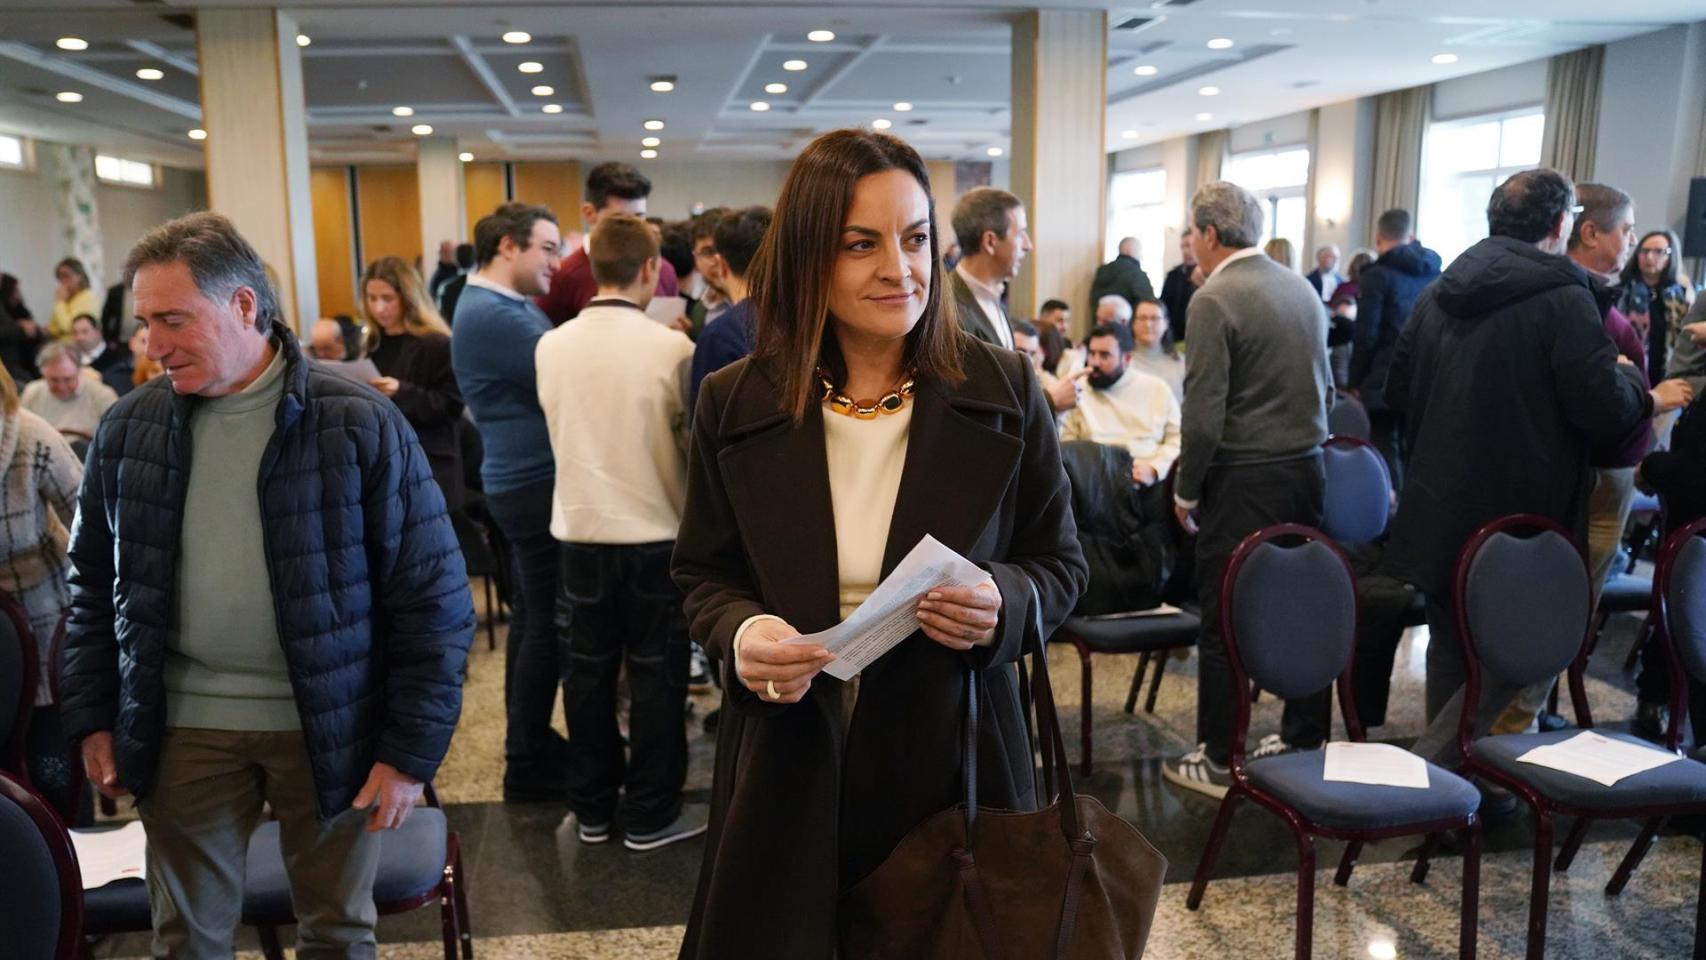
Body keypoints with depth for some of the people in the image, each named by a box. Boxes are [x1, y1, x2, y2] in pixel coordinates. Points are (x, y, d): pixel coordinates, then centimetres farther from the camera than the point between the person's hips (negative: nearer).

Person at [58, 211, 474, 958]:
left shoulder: (361, 425, -11)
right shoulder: (128, 430, 1)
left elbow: (431, 595, -10)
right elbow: (94, 586, 13)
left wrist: (412, 749, -11)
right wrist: (92, 717, 8)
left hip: (327, 724, -3)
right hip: (182, 726, 3)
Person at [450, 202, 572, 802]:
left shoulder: (505, 307, 15)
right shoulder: (491, 314, -19)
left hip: (527, 482, 11)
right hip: (535, 485, -11)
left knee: (533, 618, 17)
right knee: (547, 625, -3)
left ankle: (531, 744, 29)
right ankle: (526, 767, 8)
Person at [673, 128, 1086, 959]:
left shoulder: (1004, 391, -3)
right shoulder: (733, 403, -2)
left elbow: (1059, 564, 3)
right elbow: (702, 575, 5)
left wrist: (1004, 602, -20)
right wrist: (739, 633, -17)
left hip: (953, 762, 0)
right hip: (788, 769, 1)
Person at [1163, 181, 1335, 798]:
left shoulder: (1214, 300, -14)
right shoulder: (1303, 289, 10)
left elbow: (1204, 415, -17)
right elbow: (1325, 389, 16)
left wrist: (1185, 492, -6)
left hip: (1243, 481, -8)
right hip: (1307, 470, 8)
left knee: (1223, 624, 1)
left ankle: (1219, 762, 10)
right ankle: (1303, 739, 27)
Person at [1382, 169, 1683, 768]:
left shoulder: (1440, 292, 7)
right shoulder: (1563, 297, -13)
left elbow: (1397, 392, 13)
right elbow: (1604, 408, -18)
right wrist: (1646, 395, 4)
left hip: (1439, 510, 7)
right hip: (1519, 516, -6)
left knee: (1451, 647, 16)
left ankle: (1445, 770, 27)